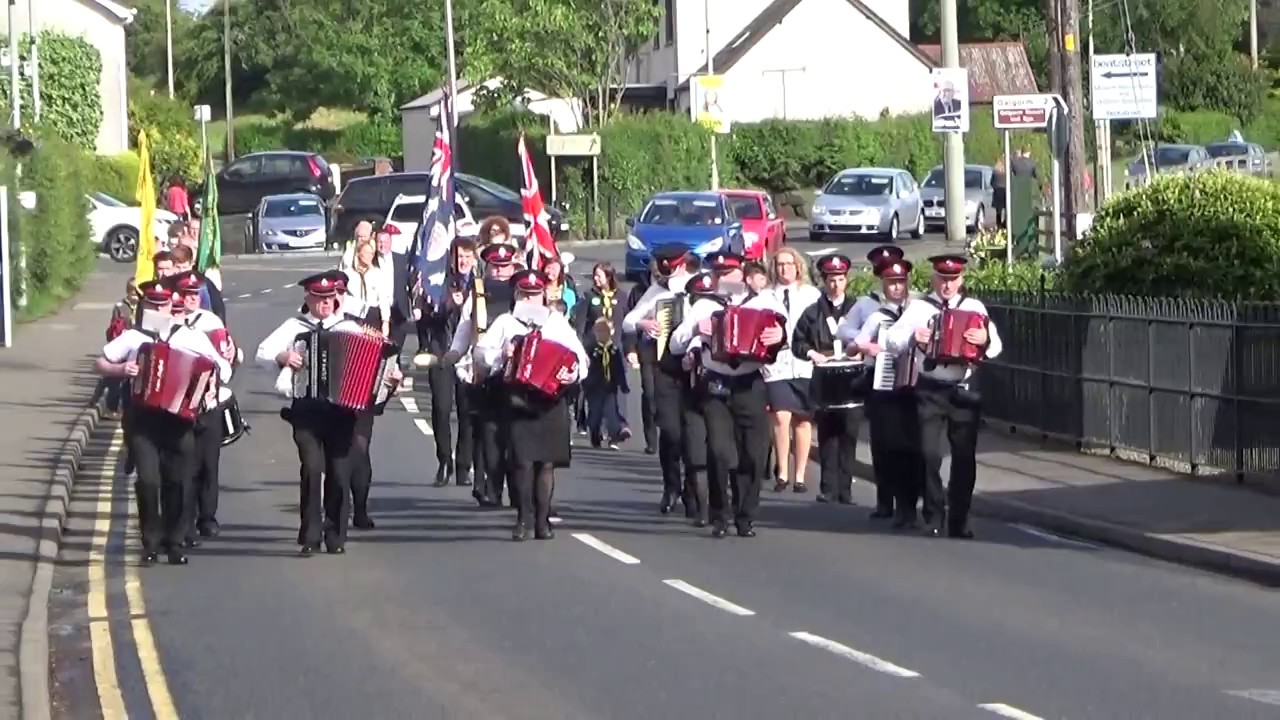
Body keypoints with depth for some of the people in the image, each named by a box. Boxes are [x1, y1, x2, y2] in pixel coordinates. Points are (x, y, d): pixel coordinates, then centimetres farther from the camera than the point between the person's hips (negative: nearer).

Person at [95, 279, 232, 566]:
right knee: (148, 480, -12)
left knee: (179, 482, 0)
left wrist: (213, 384, -10)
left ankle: (175, 543, 14)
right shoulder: (133, 337, 7)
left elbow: (223, 367, 10)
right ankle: (151, 542, 1)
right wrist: (121, 370, -8)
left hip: (180, 416, 1)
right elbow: (100, 363, 12)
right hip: (143, 417, -1)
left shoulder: (191, 337, 7)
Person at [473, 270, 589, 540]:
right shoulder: (505, 322, 10)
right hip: (517, 399, -1)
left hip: (551, 400, 1)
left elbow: (580, 355, 7)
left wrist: (574, 373, -13)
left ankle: (542, 520, 9)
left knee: (546, 463, 1)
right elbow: (481, 351, 3)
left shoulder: (558, 322, 12)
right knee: (522, 461, -10)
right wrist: (501, 355, -15)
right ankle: (524, 518, -1)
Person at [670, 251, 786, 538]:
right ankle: (719, 517, 1)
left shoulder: (762, 302, 8)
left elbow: (782, 325, -8)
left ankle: (746, 517, 13)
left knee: (753, 454, 0)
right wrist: (694, 329, -13)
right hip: (716, 387, 0)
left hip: (751, 387, 0)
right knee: (720, 452, -12)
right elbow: (675, 345, 6)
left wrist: (780, 334, -31)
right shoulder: (705, 306, 10)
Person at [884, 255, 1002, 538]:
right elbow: (893, 340, -3)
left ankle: (959, 521, 11)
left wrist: (985, 339, -23)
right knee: (930, 454, -6)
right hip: (930, 391, -1)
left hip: (964, 392, 1)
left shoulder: (974, 307, 6)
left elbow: (996, 346, 0)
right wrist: (913, 337, -23)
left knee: (965, 456, 2)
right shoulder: (919, 308, 4)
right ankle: (935, 517, 5)